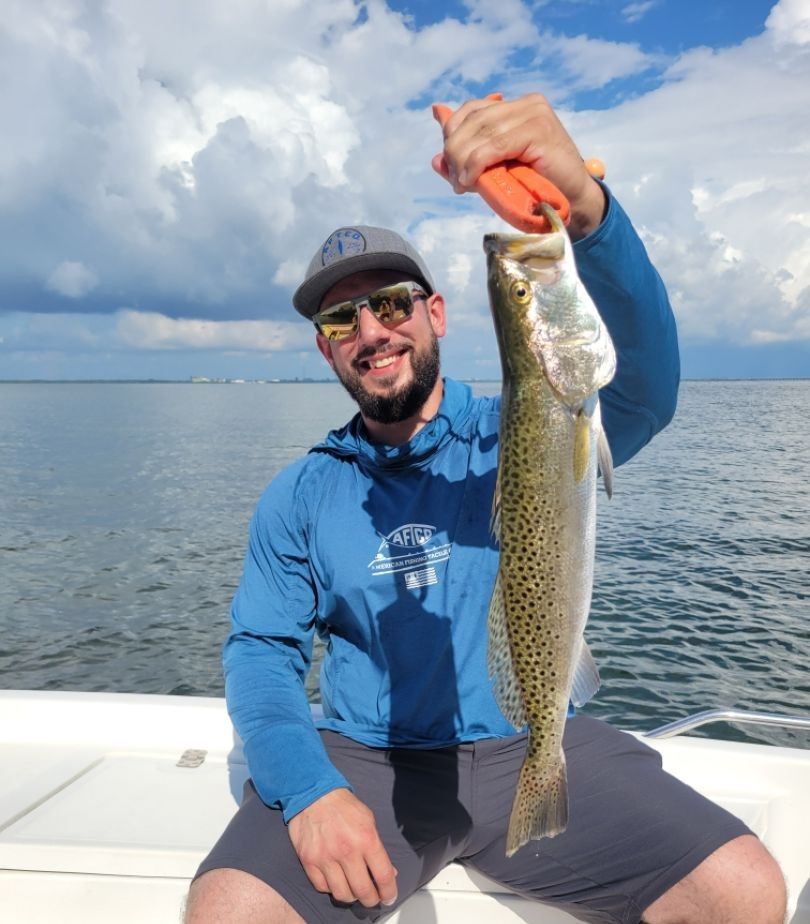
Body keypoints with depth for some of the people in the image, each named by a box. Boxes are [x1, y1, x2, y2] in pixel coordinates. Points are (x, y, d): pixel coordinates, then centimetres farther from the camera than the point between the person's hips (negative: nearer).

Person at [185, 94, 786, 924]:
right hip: (364, 758, 0)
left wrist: (583, 209, -37)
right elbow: (260, 650, 2)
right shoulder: (300, 494, 5)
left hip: (536, 746, 1)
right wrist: (308, 787, -18)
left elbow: (643, 389, -19)